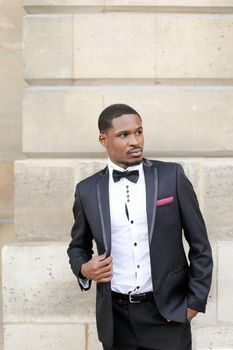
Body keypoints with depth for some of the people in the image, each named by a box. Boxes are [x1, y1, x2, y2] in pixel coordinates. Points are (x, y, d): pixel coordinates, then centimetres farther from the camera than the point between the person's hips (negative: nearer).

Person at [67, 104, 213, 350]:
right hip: (116, 316, 2)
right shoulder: (88, 190, 0)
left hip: (167, 311, -1)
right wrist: (84, 269, -6)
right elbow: (78, 246, 14)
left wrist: (195, 302, -2)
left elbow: (199, 245, 0)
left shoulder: (172, 176, -5)